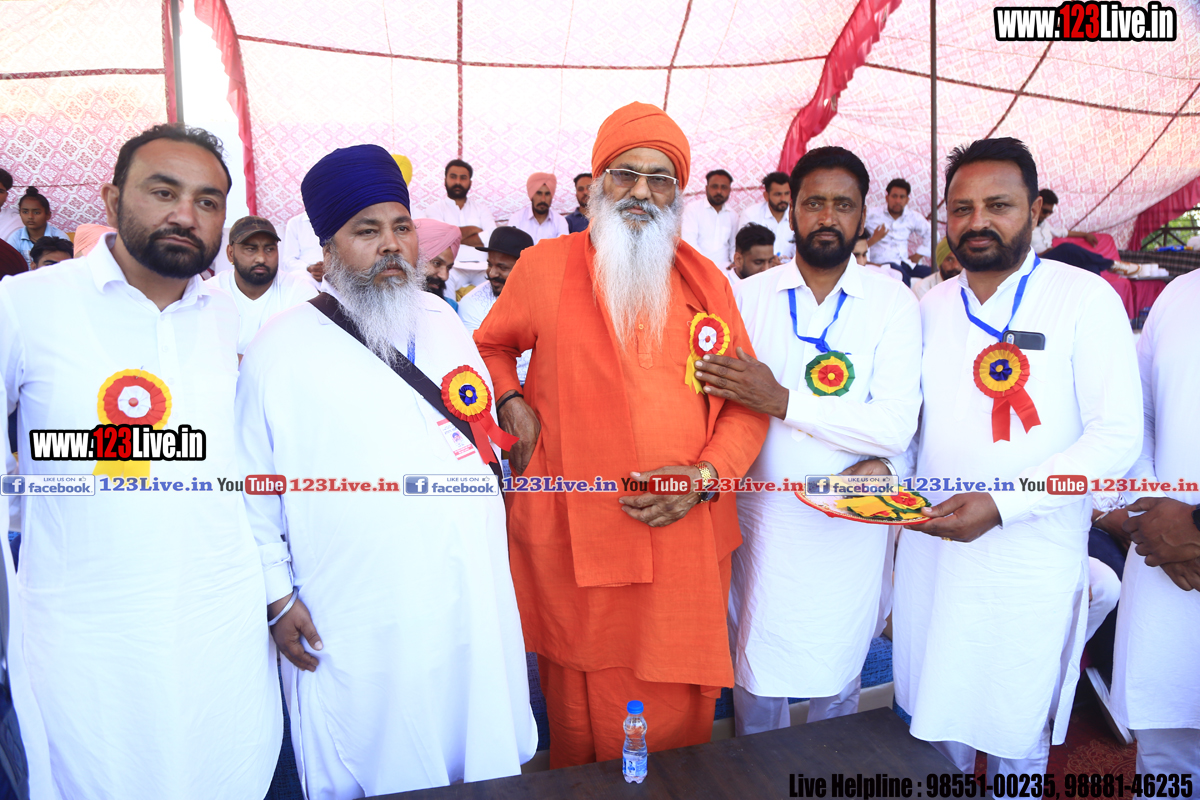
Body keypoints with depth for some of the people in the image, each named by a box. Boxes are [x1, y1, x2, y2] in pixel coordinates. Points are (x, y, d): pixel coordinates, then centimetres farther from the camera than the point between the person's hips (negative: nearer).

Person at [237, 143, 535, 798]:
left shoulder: (440, 319, 7)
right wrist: (277, 597, -5)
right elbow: (252, 488, -5)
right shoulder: (281, 348, -9)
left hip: (473, 602, 5)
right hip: (358, 634, -4)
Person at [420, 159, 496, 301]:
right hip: (453, 267, -2)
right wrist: (472, 229, 6)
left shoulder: (481, 209, 23)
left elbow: (493, 237, 4)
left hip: (482, 268, 3)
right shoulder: (435, 209, 16)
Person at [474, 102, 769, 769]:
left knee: (679, 711, 10)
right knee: (581, 709, 10)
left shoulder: (706, 282, 9)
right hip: (574, 537, -1)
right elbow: (491, 345, 19)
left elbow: (747, 402, 9)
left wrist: (706, 475, -6)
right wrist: (511, 404, 0)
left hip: (683, 533, 2)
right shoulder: (543, 267, 3)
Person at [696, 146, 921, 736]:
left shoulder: (893, 303, -2)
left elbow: (895, 424, -11)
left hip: (849, 524, 0)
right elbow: (727, 407, 0)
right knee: (755, 676, 12)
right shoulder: (747, 296, 2)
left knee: (838, 681, 14)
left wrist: (784, 401, -21)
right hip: (762, 519, 1)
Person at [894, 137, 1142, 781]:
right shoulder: (933, 306, 6)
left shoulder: (1085, 298, -8)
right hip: (930, 550, 4)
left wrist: (1000, 503, -24)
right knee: (936, 728, 17)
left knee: (1017, 744, 13)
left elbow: (1117, 436, -14)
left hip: (1032, 564, -4)